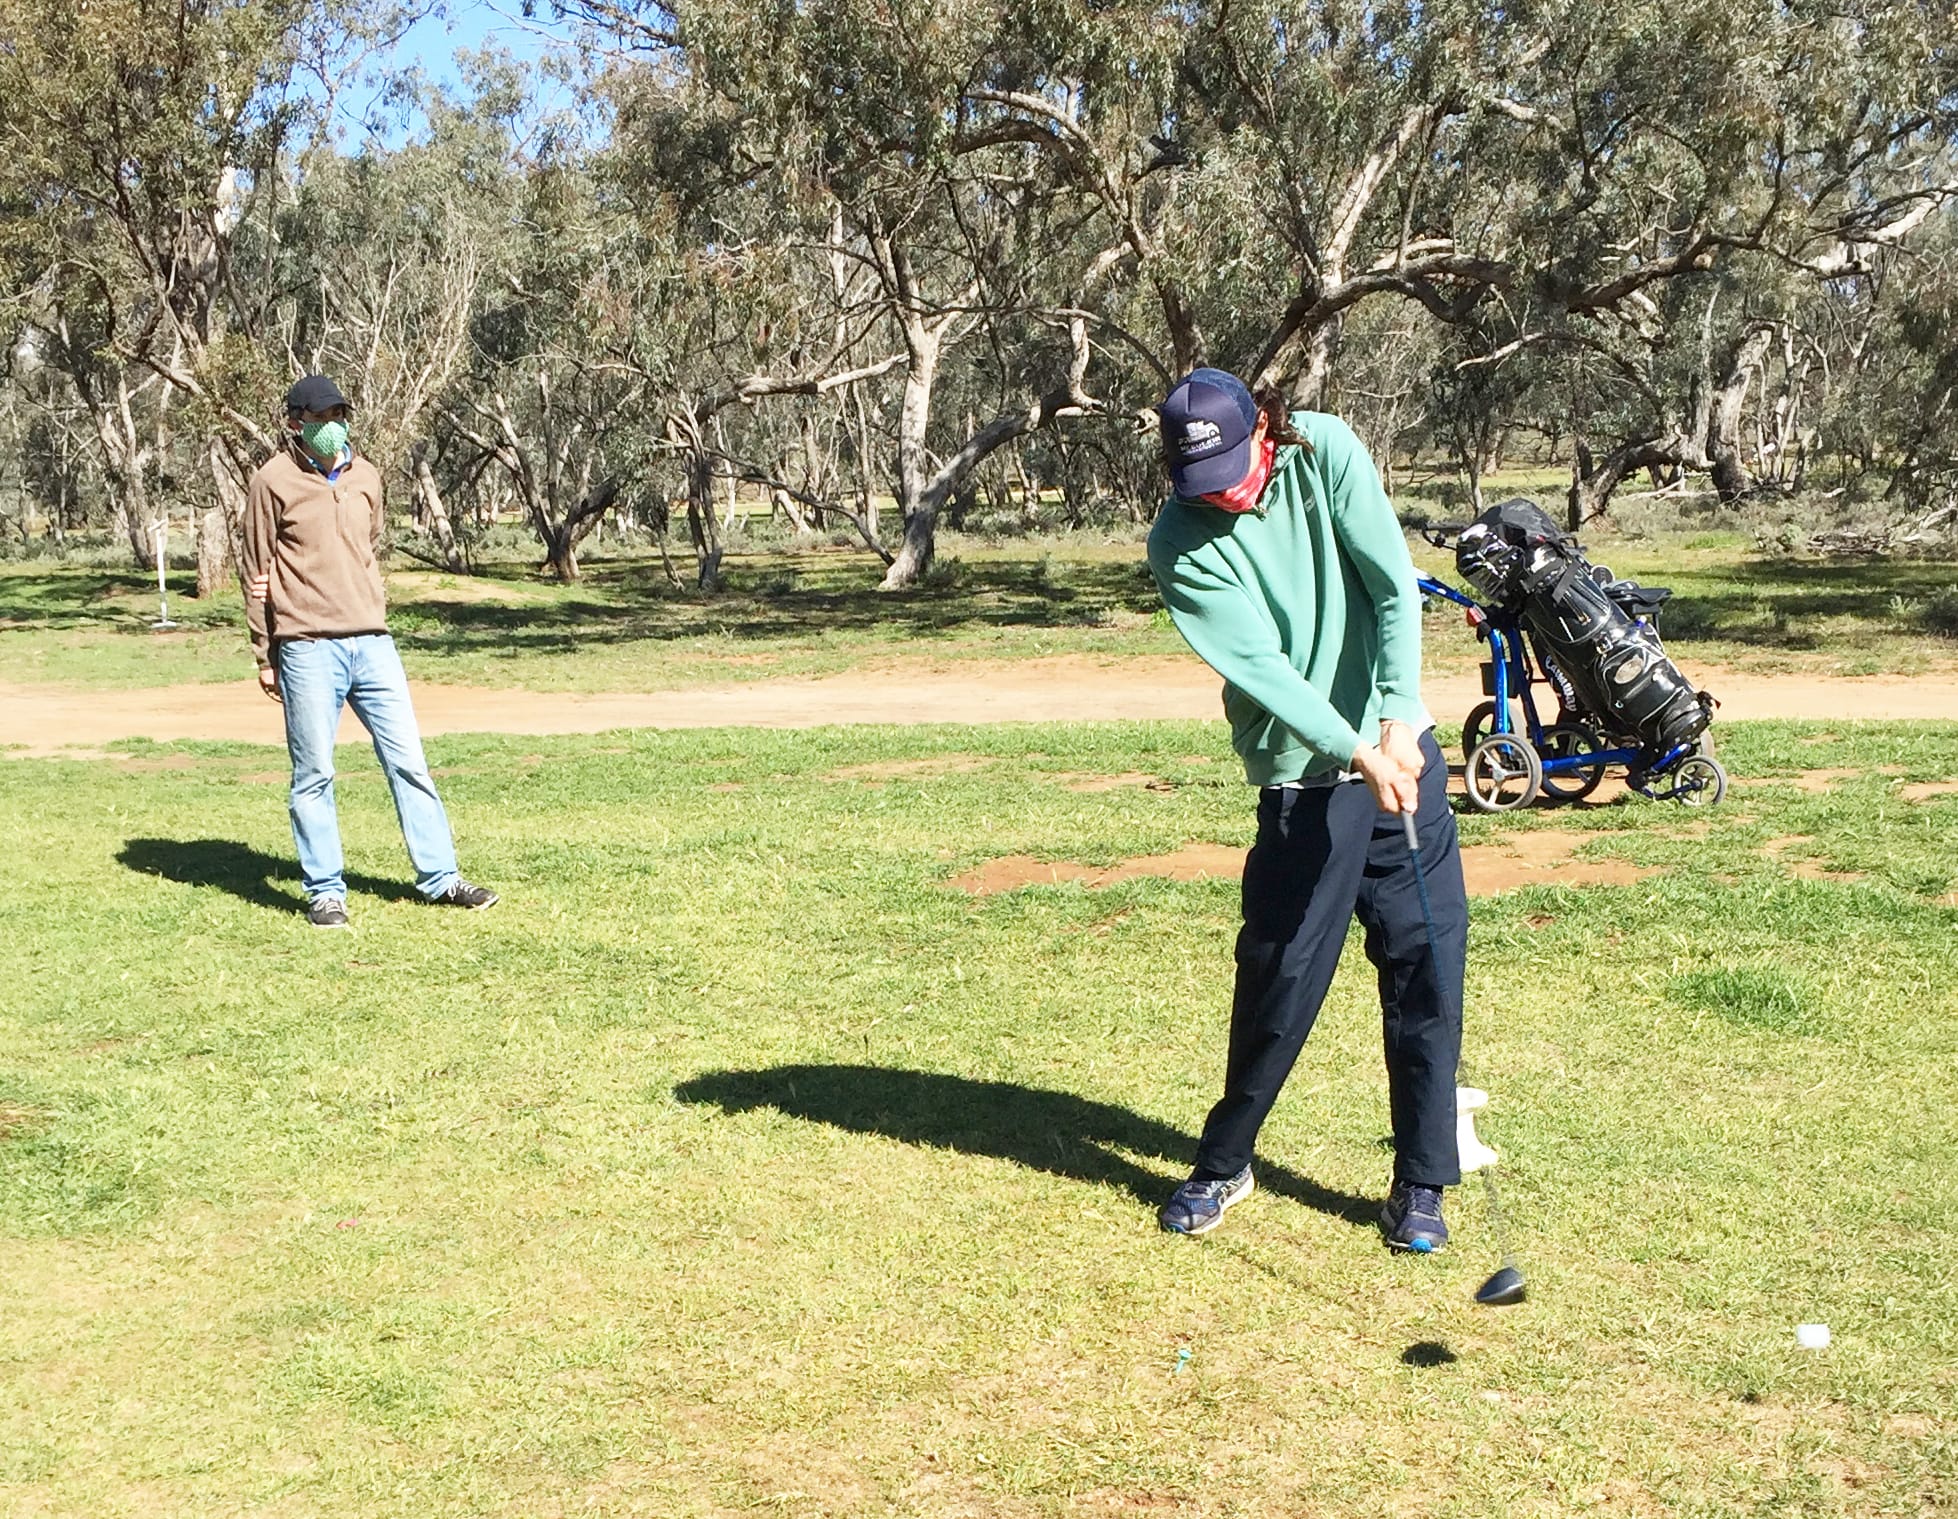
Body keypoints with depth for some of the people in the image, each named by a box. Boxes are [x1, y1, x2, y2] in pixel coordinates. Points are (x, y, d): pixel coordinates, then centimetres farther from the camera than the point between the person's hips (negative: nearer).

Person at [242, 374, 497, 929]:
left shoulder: (366, 476, 13)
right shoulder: (274, 482, -2)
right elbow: (257, 572, 1)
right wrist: (264, 656, -1)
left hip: (372, 643, 5)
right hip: (308, 649, -5)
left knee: (408, 760, 5)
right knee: (314, 774, 0)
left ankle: (439, 877, 11)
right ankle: (325, 890, 10)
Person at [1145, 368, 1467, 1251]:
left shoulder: (1324, 452, -6)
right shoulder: (1180, 547, -12)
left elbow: (1393, 583, -11)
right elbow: (1260, 666, -19)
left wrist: (1400, 720, -20)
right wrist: (1359, 755, -28)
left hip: (1401, 749, 3)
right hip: (1305, 779, -2)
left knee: (1429, 960, 2)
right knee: (1280, 979, 0)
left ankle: (1420, 1180, 14)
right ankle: (1224, 1163, 23)